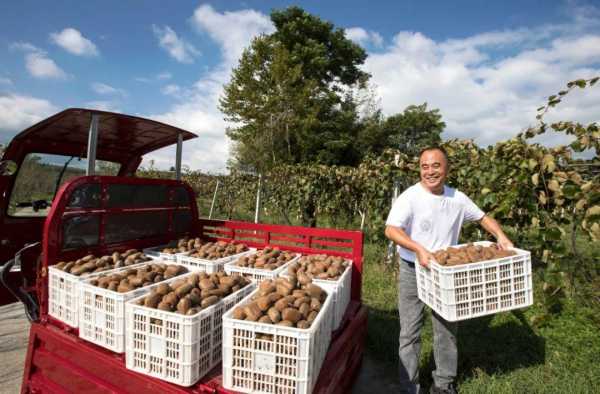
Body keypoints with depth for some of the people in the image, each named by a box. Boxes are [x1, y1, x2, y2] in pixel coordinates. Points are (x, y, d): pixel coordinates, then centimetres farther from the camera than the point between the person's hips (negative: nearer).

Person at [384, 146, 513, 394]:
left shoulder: (457, 199, -1)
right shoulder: (410, 197, -17)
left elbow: (482, 217, 13)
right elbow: (391, 230, -29)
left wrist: (500, 236, -4)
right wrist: (418, 249, -40)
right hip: (413, 272, -4)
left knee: (447, 330, 17)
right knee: (410, 332, 5)